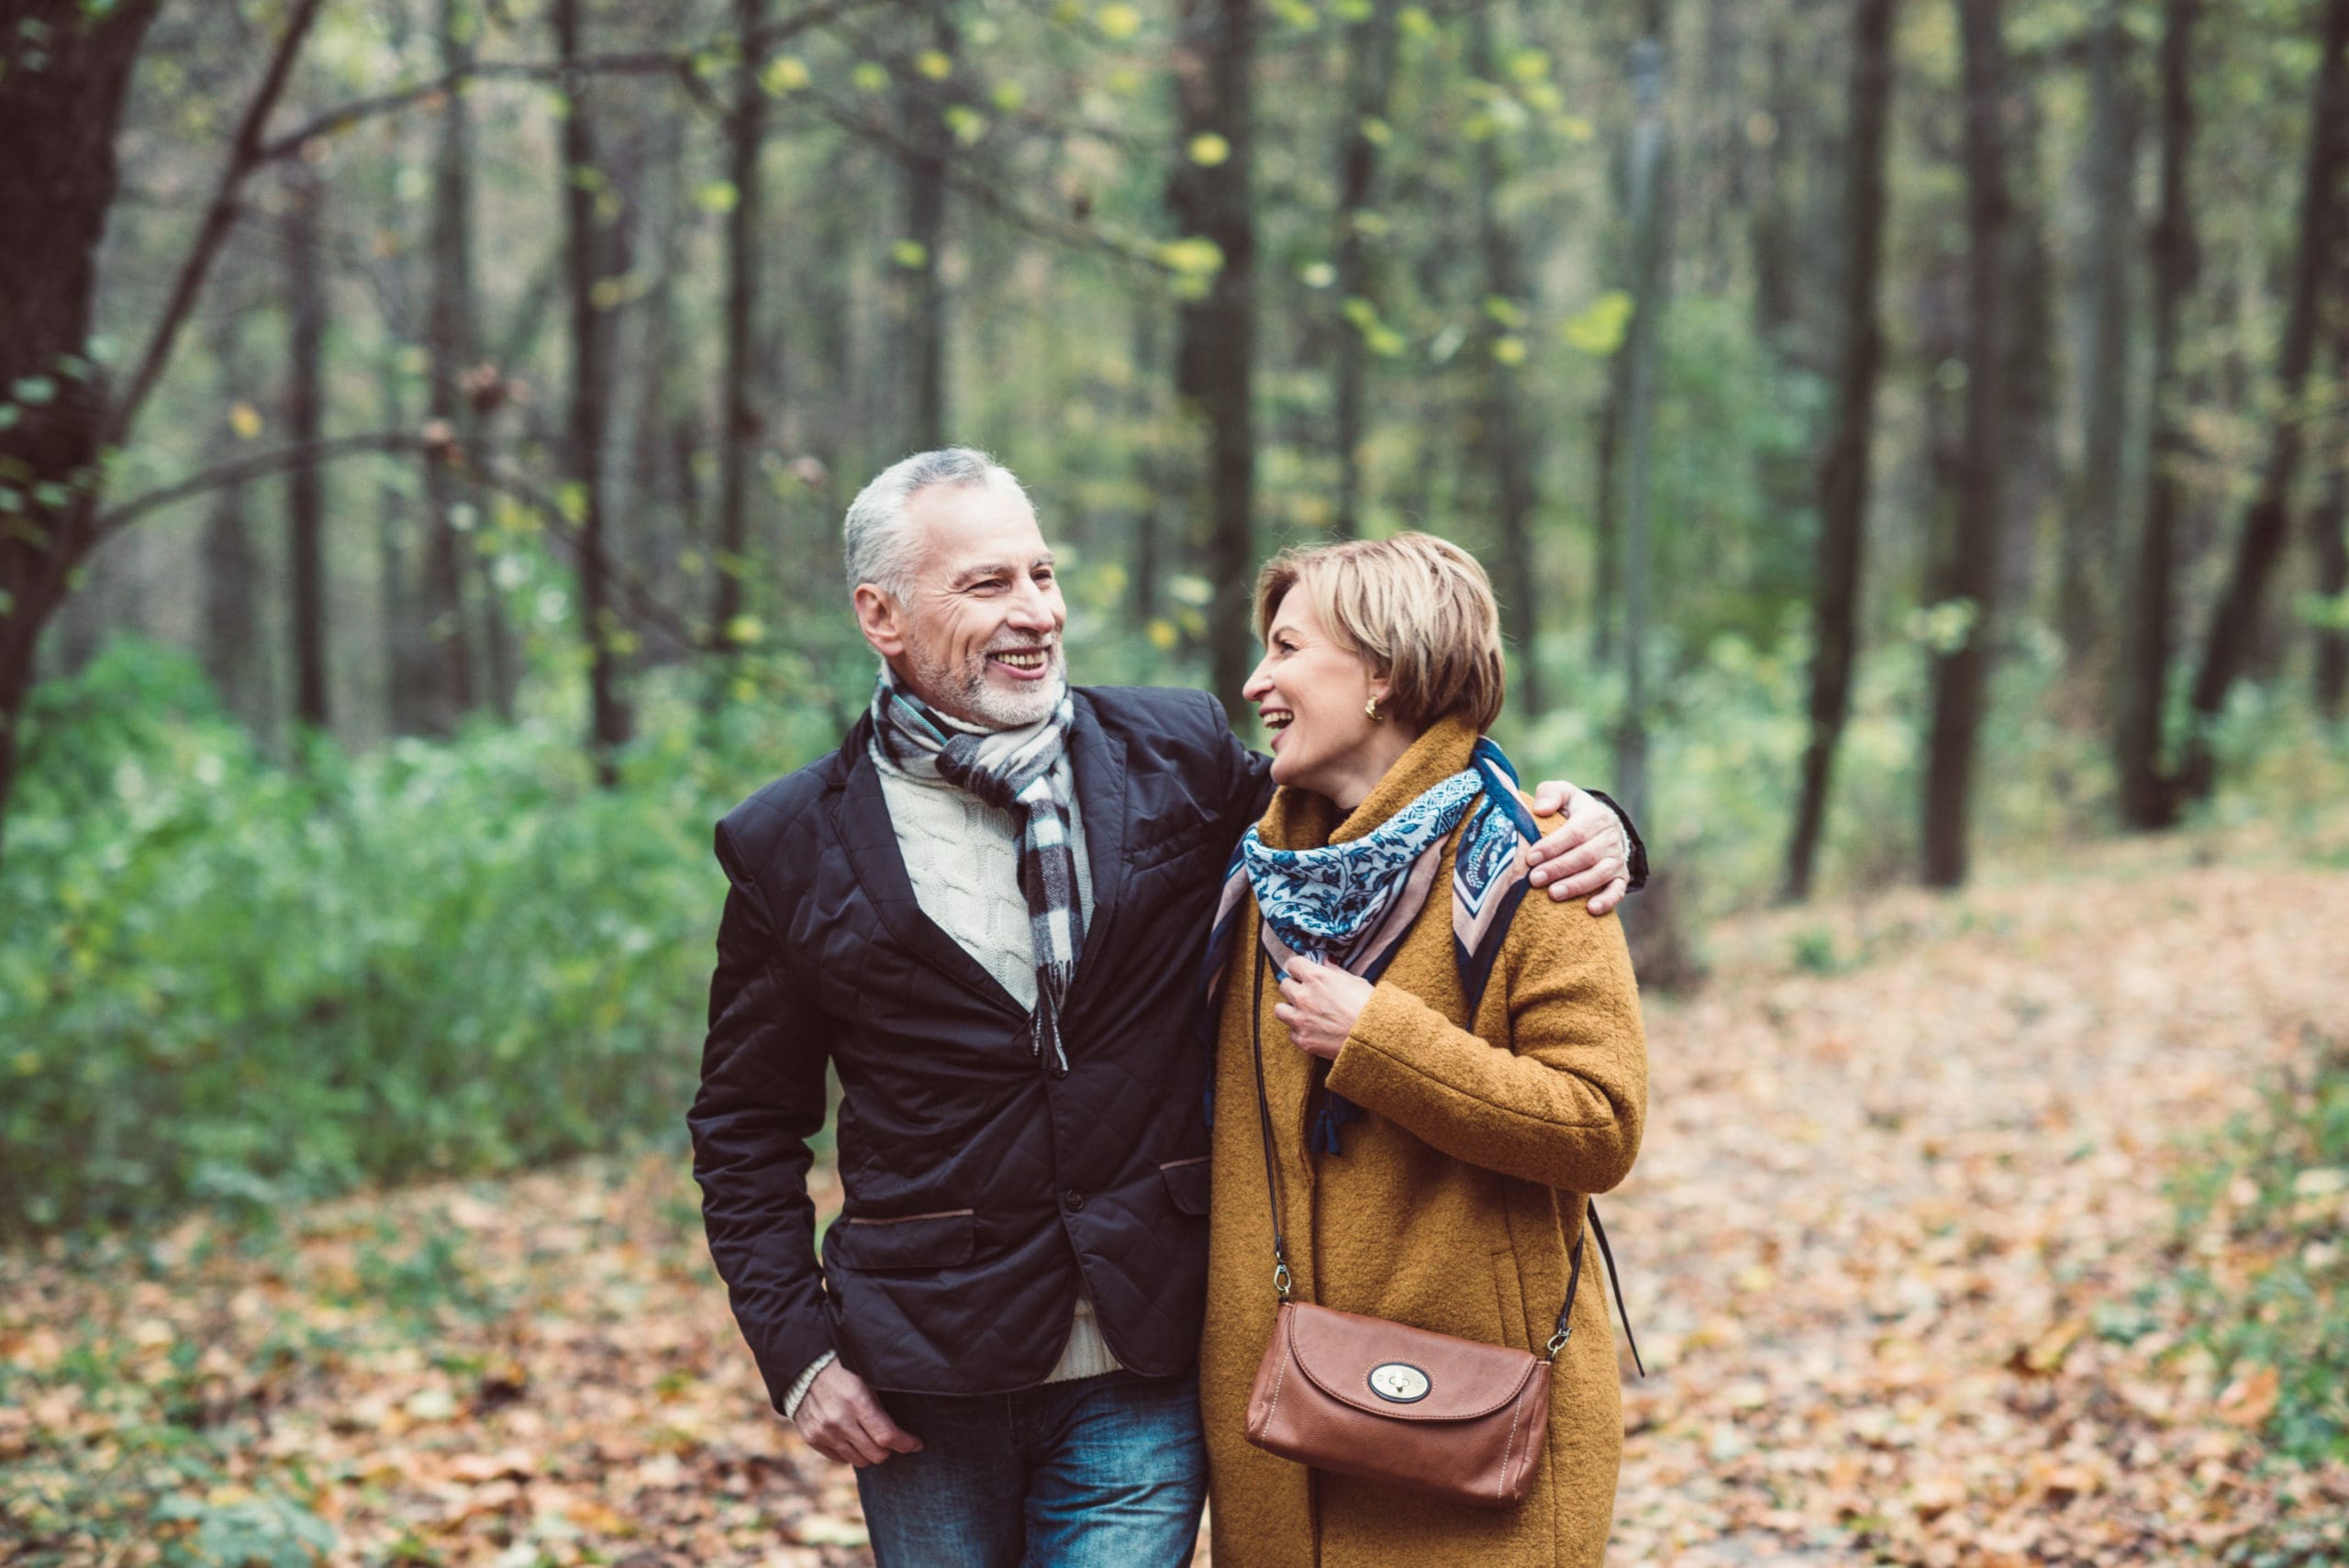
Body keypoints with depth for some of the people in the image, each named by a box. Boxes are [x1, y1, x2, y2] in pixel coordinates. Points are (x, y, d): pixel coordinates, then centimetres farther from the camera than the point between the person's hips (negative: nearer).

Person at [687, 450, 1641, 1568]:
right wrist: (795, 1349, -2)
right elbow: (747, 1125, 7)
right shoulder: (793, 846, 0)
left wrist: (1566, 833, -7)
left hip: (1142, 1377, 0)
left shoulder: (1177, 756, 2)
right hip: (925, 1386, 0)